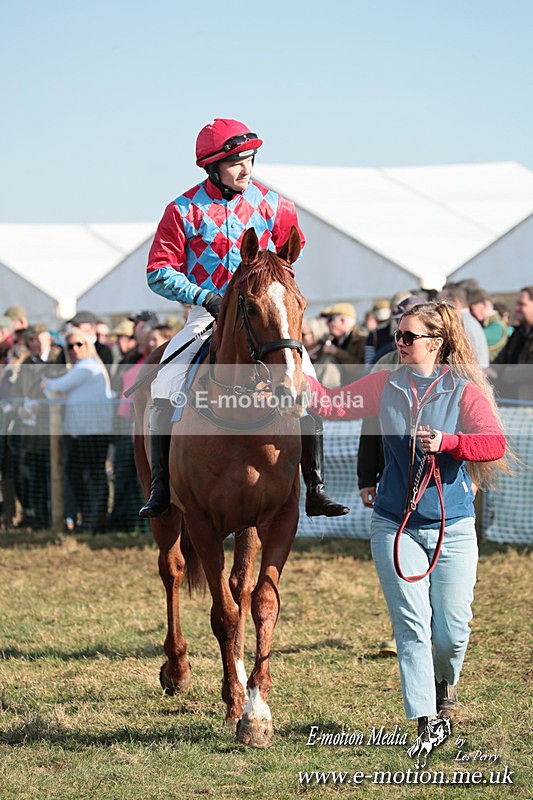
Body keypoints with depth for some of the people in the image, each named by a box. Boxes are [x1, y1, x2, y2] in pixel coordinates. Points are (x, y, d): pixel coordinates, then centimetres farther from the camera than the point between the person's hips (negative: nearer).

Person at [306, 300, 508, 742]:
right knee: (412, 624, -6)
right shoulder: (386, 385, 4)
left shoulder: (464, 391, -6)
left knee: (452, 631, 3)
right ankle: (425, 719, -3)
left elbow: (495, 444, -17)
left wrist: (446, 441, -31)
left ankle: (445, 682, 36)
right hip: (395, 525, 2)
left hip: (453, 528, -2)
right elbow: (332, 403, 5)